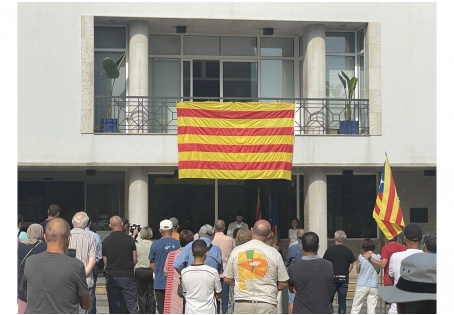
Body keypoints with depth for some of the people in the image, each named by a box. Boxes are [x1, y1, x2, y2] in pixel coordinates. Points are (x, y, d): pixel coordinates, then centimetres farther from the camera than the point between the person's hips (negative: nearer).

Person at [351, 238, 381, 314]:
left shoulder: (361, 257, -7)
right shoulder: (378, 257, 0)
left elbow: (357, 270, 4)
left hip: (362, 285, -2)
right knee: (372, 308, 5)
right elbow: (378, 271, 10)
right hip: (374, 286, 2)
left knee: (355, 307, 7)